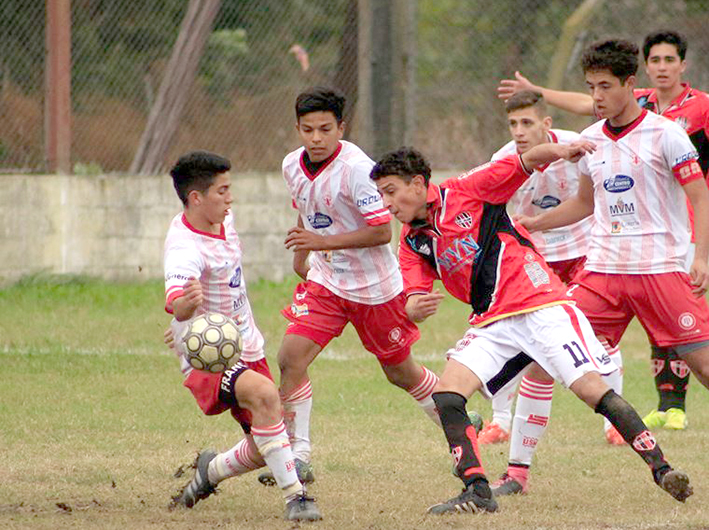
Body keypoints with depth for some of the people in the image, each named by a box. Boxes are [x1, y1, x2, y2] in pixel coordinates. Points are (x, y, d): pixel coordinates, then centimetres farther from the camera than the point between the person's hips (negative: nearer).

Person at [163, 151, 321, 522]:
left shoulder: (223, 220, 1)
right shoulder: (185, 248, -27)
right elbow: (176, 306, -47)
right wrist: (187, 303, -70)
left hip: (245, 347, 9)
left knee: (265, 445, 8)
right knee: (264, 393, -36)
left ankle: (211, 471, 40)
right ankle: (295, 497, -32)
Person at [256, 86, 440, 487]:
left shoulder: (356, 168, -24)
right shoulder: (293, 166, -2)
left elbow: (382, 231, -25)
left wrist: (322, 242, -29)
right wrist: (302, 254, 15)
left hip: (375, 286, -5)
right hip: (325, 281, 5)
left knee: (400, 371, 11)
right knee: (291, 357, -15)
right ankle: (299, 457, -8)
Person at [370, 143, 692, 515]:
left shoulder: (466, 192, -4)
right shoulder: (412, 242, 10)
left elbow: (526, 162, -3)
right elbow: (412, 306, 3)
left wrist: (561, 150, -24)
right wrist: (416, 308, -21)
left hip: (540, 306, -6)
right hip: (492, 325, 6)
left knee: (592, 389, -14)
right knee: (445, 395, -13)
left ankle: (662, 470, -10)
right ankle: (477, 491, -10)